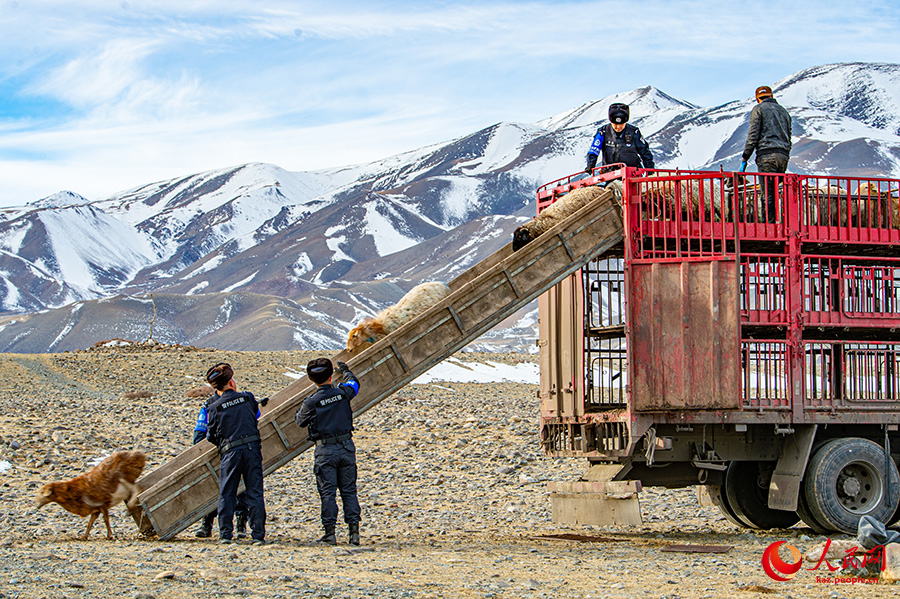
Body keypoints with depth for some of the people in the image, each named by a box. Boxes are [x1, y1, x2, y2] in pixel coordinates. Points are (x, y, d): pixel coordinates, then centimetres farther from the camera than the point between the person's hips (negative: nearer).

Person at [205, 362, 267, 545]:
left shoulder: (215, 407, -1)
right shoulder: (248, 398, 4)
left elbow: (211, 436, 5)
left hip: (230, 453, -1)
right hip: (252, 448, 1)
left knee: (226, 494, 7)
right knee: (255, 494, 4)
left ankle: (225, 534, 3)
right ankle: (258, 535, 1)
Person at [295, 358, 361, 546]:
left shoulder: (311, 402, -10)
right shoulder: (342, 393, -2)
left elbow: (300, 422, 8)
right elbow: (354, 383, 22)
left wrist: (297, 413, 31)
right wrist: (345, 370, 42)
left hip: (325, 449, -3)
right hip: (346, 446, 3)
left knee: (327, 492, 2)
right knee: (349, 491, 8)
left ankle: (330, 533, 1)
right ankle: (354, 531, 4)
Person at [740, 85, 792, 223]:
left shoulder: (759, 109, 4)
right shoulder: (783, 111, 23)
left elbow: (753, 135, -4)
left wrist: (745, 158, -2)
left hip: (767, 155, -6)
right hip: (783, 156, 6)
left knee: (768, 195, -11)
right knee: (775, 193, 7)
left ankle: (770, 223, -19)